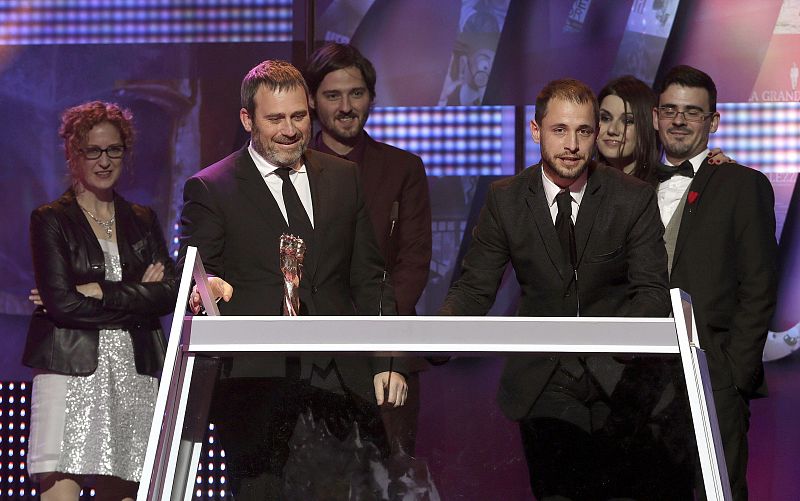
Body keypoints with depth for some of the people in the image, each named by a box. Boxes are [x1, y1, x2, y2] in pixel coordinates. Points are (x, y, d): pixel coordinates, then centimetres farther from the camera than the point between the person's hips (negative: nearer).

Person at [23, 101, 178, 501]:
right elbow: (60, 303, -8)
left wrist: (96, 292, -6)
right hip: (71, 373, -4)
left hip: (133, 376, 4)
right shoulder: (51, 220, 4)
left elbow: (171, 293, 2)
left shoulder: (143, 220, 16)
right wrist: (137, 298, -3)